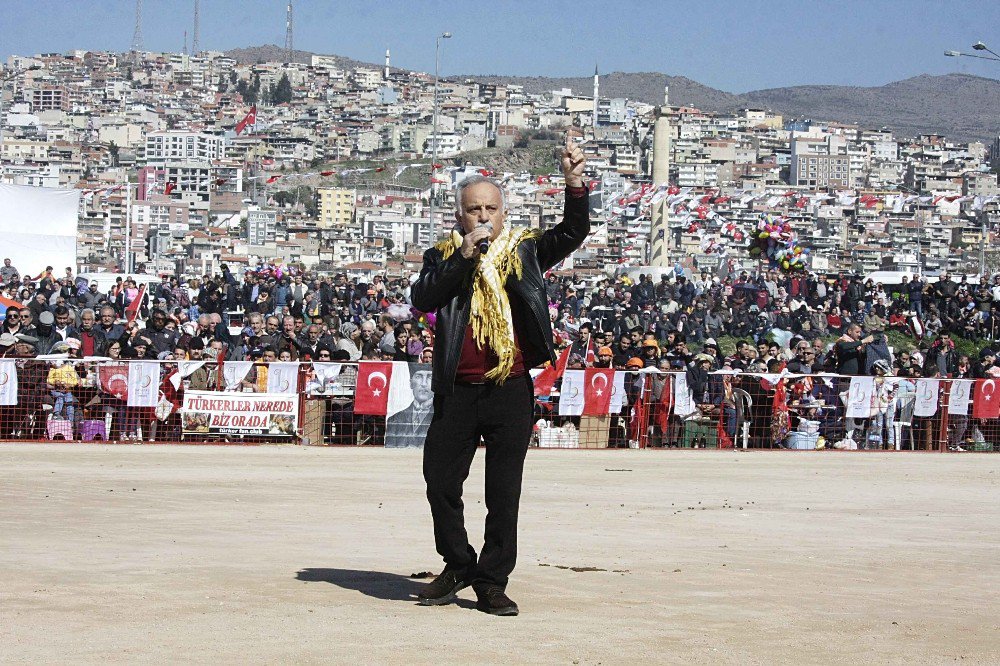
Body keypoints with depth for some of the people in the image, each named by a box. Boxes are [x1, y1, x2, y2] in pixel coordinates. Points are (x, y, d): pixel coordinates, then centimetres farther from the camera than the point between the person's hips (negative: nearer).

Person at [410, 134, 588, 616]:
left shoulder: (525, 251, 7)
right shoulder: (443, 257, 8)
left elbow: (572, 233, -6)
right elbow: (421, 299, -8)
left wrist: (575, 185, -23)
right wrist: (465, 257, -16)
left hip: (511, 391, -1)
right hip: (457, 391, 1)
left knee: (504, 493, 0)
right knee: (440, 481, 4)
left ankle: (492, 582, 10)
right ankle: (458, 567, 24)